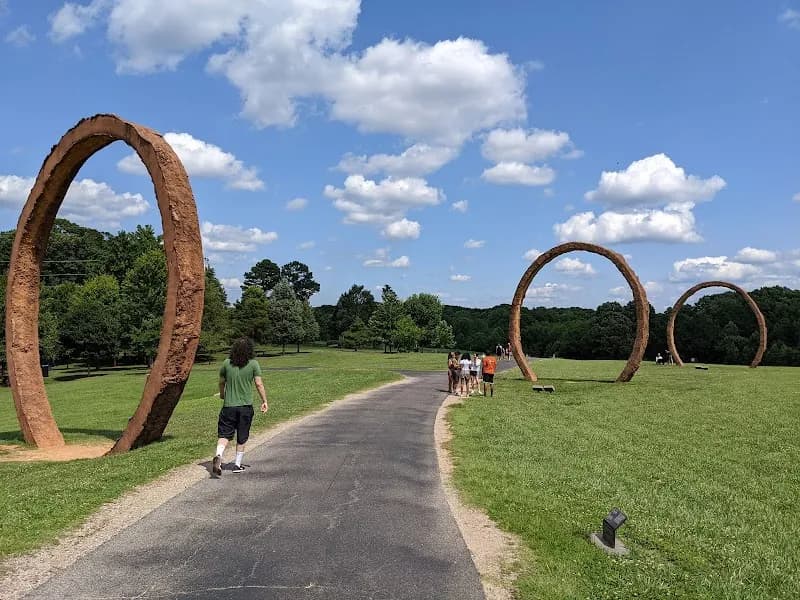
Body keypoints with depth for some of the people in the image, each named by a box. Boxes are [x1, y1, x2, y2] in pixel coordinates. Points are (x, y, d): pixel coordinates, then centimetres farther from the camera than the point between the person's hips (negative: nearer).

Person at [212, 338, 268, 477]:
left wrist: (222, 394, 33)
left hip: (229, 405, 1)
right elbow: (259, 384, -7)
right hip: (246, 406, -1)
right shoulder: (253, 364, -6)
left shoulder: (227, 363, 0)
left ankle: (218, 456, -23)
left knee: (224, 434, 2)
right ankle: (237, 464, 20)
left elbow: (221, 382, 13)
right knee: (241, 438, 13)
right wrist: (264, 401, 3)